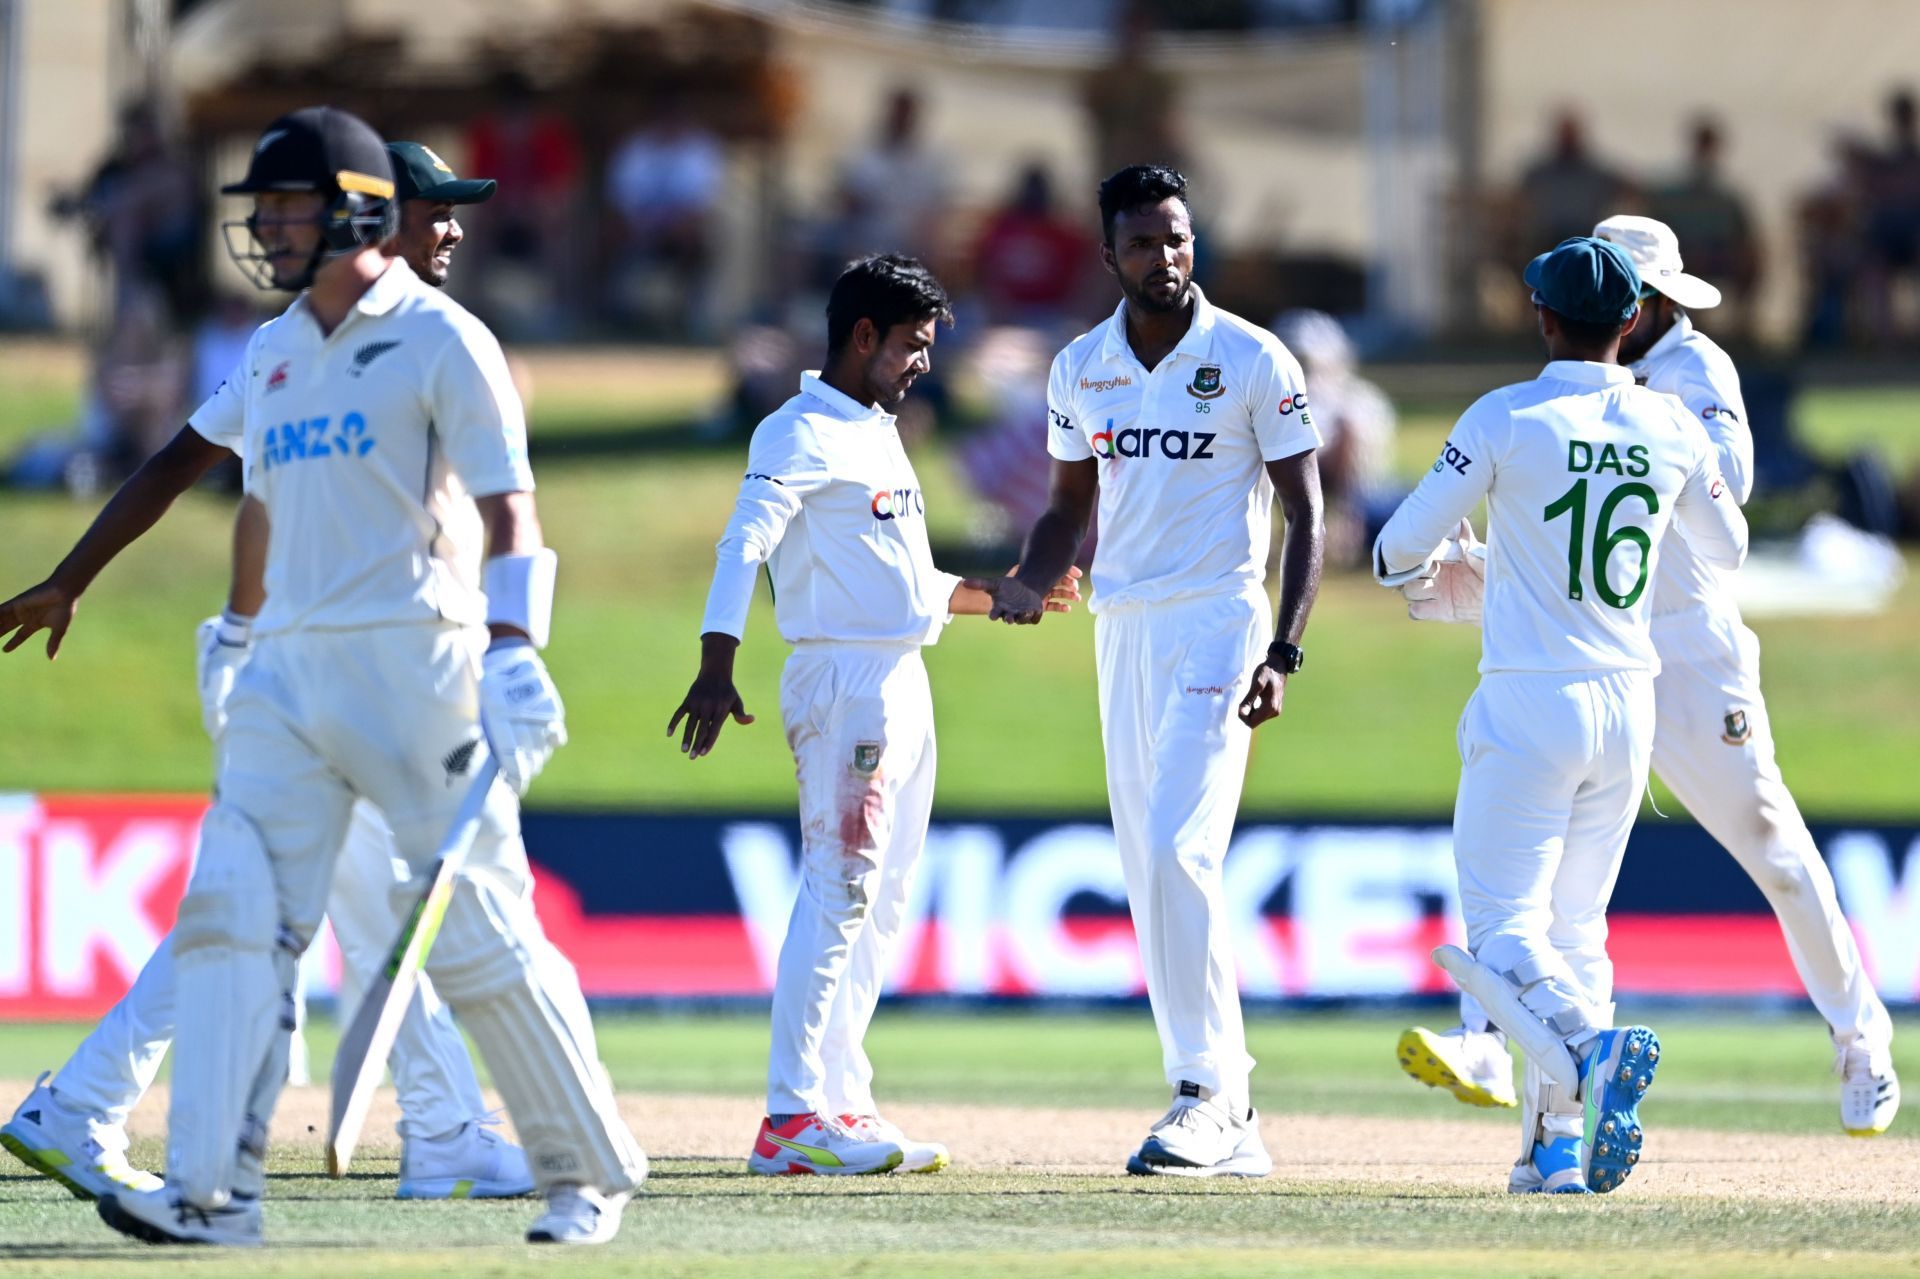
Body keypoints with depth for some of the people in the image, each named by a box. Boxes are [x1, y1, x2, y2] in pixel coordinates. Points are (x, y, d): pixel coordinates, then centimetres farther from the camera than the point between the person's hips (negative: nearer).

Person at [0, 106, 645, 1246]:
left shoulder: (442, 342, -6)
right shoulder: (275, 352, 16)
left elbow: (510, 513, -14)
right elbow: (181, 464, 28)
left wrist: (514, 653, -28)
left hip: (415, 665, -7)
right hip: (289, 670, 7)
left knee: (480, 932, -5)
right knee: (232, 913, -6)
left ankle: (592, 1173, 9)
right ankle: (214, 1190, -10)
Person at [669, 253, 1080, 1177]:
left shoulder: (878, 437, 21)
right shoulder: (801, 434, -8)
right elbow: (744, 544, -21)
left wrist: (996, 594, 27)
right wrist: (716, 666, -32)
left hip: (903, 683, 10)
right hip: (842, 678, -10)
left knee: (880, 902, 11)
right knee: (838, 890, -14)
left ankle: (839, 1104, 16)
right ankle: (791, 1119, -18)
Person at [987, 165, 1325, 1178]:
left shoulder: (1253, 362, -6)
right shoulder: (1080, 369, 9)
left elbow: (1305, 513, -5)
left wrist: (1282, 654, -14)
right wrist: (1029, 583, -2)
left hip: (1216, 622, -6)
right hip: (1121, 628, 6)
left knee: (1176, 849, -19)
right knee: (1150, 870, 6)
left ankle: (1209, 1096, -17)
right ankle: (1227, 1117, 11)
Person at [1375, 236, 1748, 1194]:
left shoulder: (1506, 420, -8)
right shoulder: (1671, 427, 4)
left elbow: (1400, 551, -4)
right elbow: (1727, 550, 21)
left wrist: (1433, 576, 19)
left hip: (1529, 705, -5)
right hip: (1629, 703, 5)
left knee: (1504, 930, -4)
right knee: (1575, 928, 14)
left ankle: (1594, 1044, -32)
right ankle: (1558, 1143, 7)